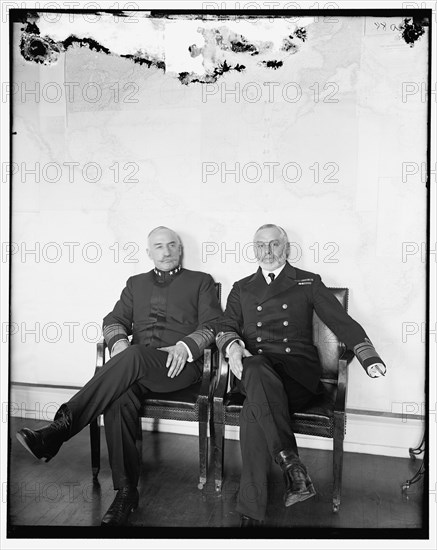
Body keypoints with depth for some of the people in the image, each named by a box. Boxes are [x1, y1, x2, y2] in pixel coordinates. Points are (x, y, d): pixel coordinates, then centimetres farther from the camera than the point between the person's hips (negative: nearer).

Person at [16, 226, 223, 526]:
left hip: (180, 365, -3)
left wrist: (185, 346, -15)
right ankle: (126, 491, -20)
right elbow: (114, 320, 16)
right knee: (120, 399, -31)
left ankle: (60, 428, -33)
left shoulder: (201, 281, 15)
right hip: (136, 367, 3)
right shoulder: (136, 283, 25)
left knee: (134, 355, -34)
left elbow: (213, 325, 4)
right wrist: (118, 341, -8)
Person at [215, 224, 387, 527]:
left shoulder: (309, 282, 13)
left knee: (254, 410, -31)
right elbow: (225, 326, 13)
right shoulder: (242, 288, 20)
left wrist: (370, 357, -11)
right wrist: (232, 345, -12)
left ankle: (252, 511, -19)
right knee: (257, 372, -37)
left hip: (298, 368, -2)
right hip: (256, 364, 2)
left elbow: (342, 321, 4)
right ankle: (292, 464, -32)